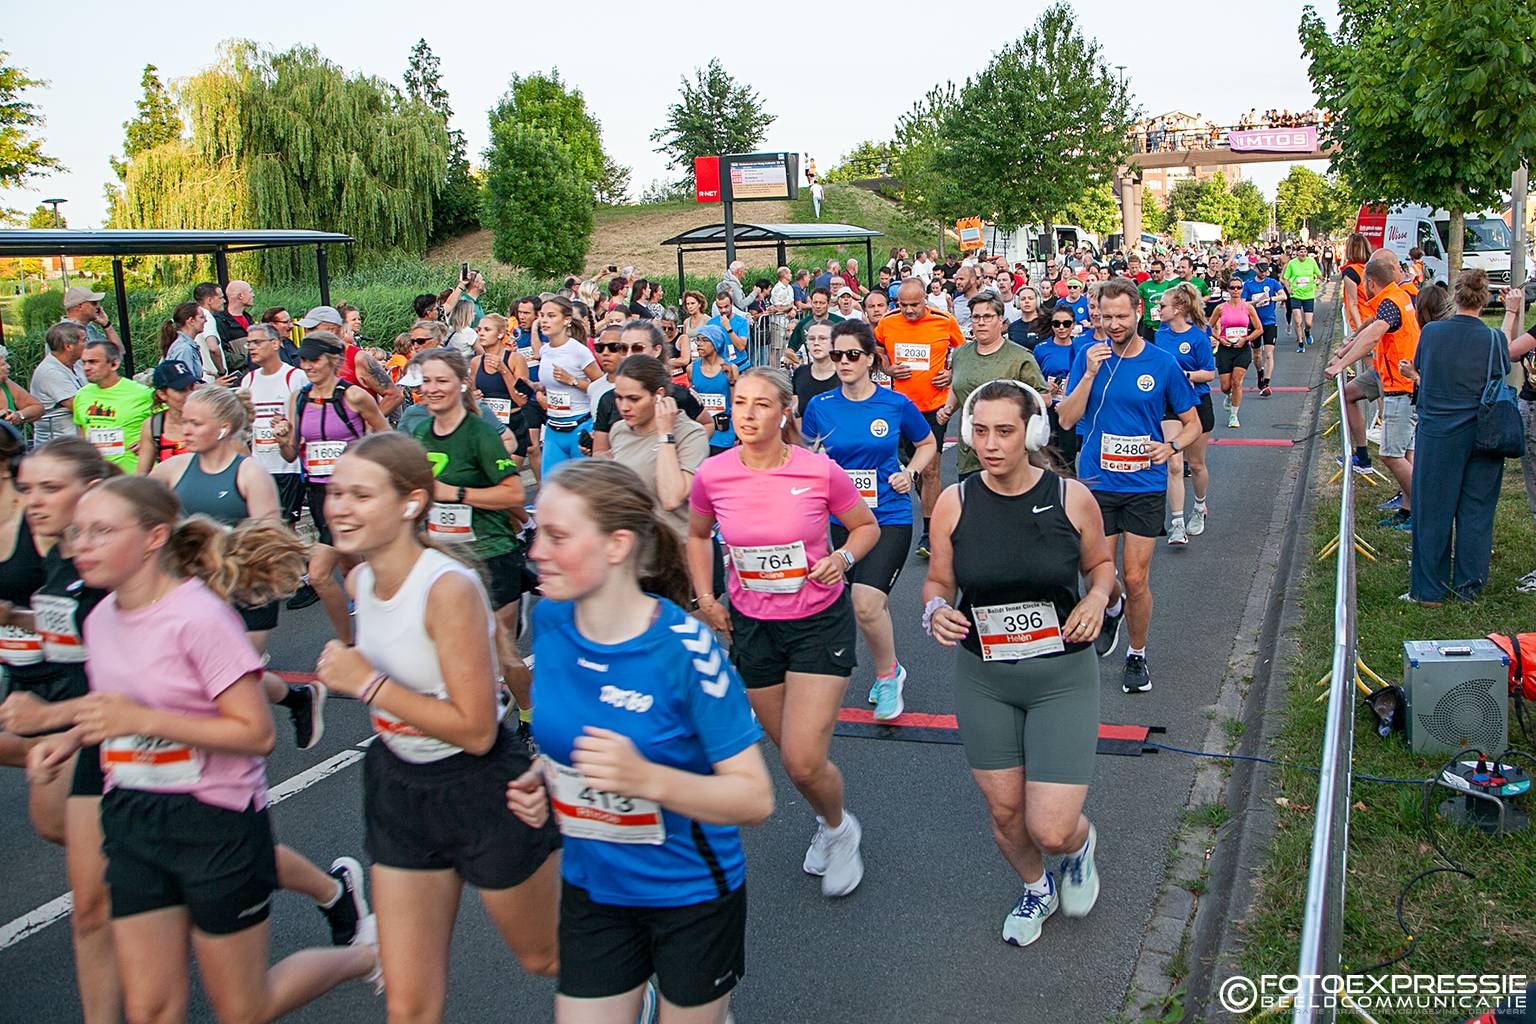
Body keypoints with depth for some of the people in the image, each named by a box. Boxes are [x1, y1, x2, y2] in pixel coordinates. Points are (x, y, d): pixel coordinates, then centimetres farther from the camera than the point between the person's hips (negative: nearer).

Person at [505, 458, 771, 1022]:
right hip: (592, 890, 4)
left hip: (692, 896, -4)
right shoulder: (549, 620, -8)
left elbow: (756, 798, -22)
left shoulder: (685, 649, -24)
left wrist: (646, 779, -35)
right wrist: (543, 783, -6)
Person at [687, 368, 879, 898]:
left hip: (820, 621, -3)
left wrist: (843, 558, -18)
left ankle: (839, 826, 24)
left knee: (804, 763, -11)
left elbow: (866, 525, 1)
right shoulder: (712, 475, -10)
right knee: (792, 752, 15)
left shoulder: (820, 471, -16)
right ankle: (829, 823, 47)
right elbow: (697, 535, 12)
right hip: (751, 625, 3)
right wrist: (705, 600, 5)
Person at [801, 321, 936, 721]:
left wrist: (910, 473, -6)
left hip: (890, 517, -3)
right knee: (875, 602, 17)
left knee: (866, 603, -19)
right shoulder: (819, 407, -2)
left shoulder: (896, 404, -6)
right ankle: (888, 672, 39)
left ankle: (888, 673, 6)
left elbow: (927, 444, 11)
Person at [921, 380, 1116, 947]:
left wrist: (1097, 598, -13)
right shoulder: (954, 503, -8)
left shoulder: (1070, 497, -10)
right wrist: (936, 611, -19)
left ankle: (1081, 841, 34)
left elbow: (1100, 562, 8)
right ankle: (1036, 889, 47)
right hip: (983, 681, 2)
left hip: (1063, 680, -2)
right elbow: (938, 583, 3)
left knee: (1050, 830, -6)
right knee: (1004, 813, 14)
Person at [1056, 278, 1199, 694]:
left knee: (1135, 581, 0)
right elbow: (1066, 419, -6)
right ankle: (1113, 611, 43)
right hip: (1096, 484, 1)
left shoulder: (1162, 364, -3)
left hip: (1145, 486, -1)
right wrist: (1090, 373, -17)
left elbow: (1192, 423, 6)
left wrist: (1171, 447, -15)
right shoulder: (1089, 356, 0)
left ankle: (1137, 655, 23)